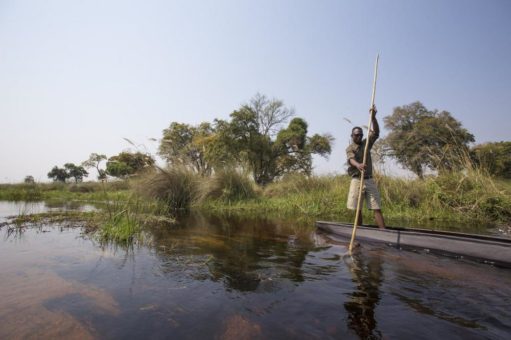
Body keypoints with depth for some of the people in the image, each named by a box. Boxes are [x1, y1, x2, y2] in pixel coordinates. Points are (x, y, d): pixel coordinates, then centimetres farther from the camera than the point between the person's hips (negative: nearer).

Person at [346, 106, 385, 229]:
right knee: (358, 209, 2)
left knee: (377, 208, -1)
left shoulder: (366, 144, 13)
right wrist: (358, 165, -46)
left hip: (370, 180, 4)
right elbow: (351, 159, -22)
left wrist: (373, 117, -14)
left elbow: (376, 132, 0)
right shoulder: (350, 148, -1)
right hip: (357, 181, -3)